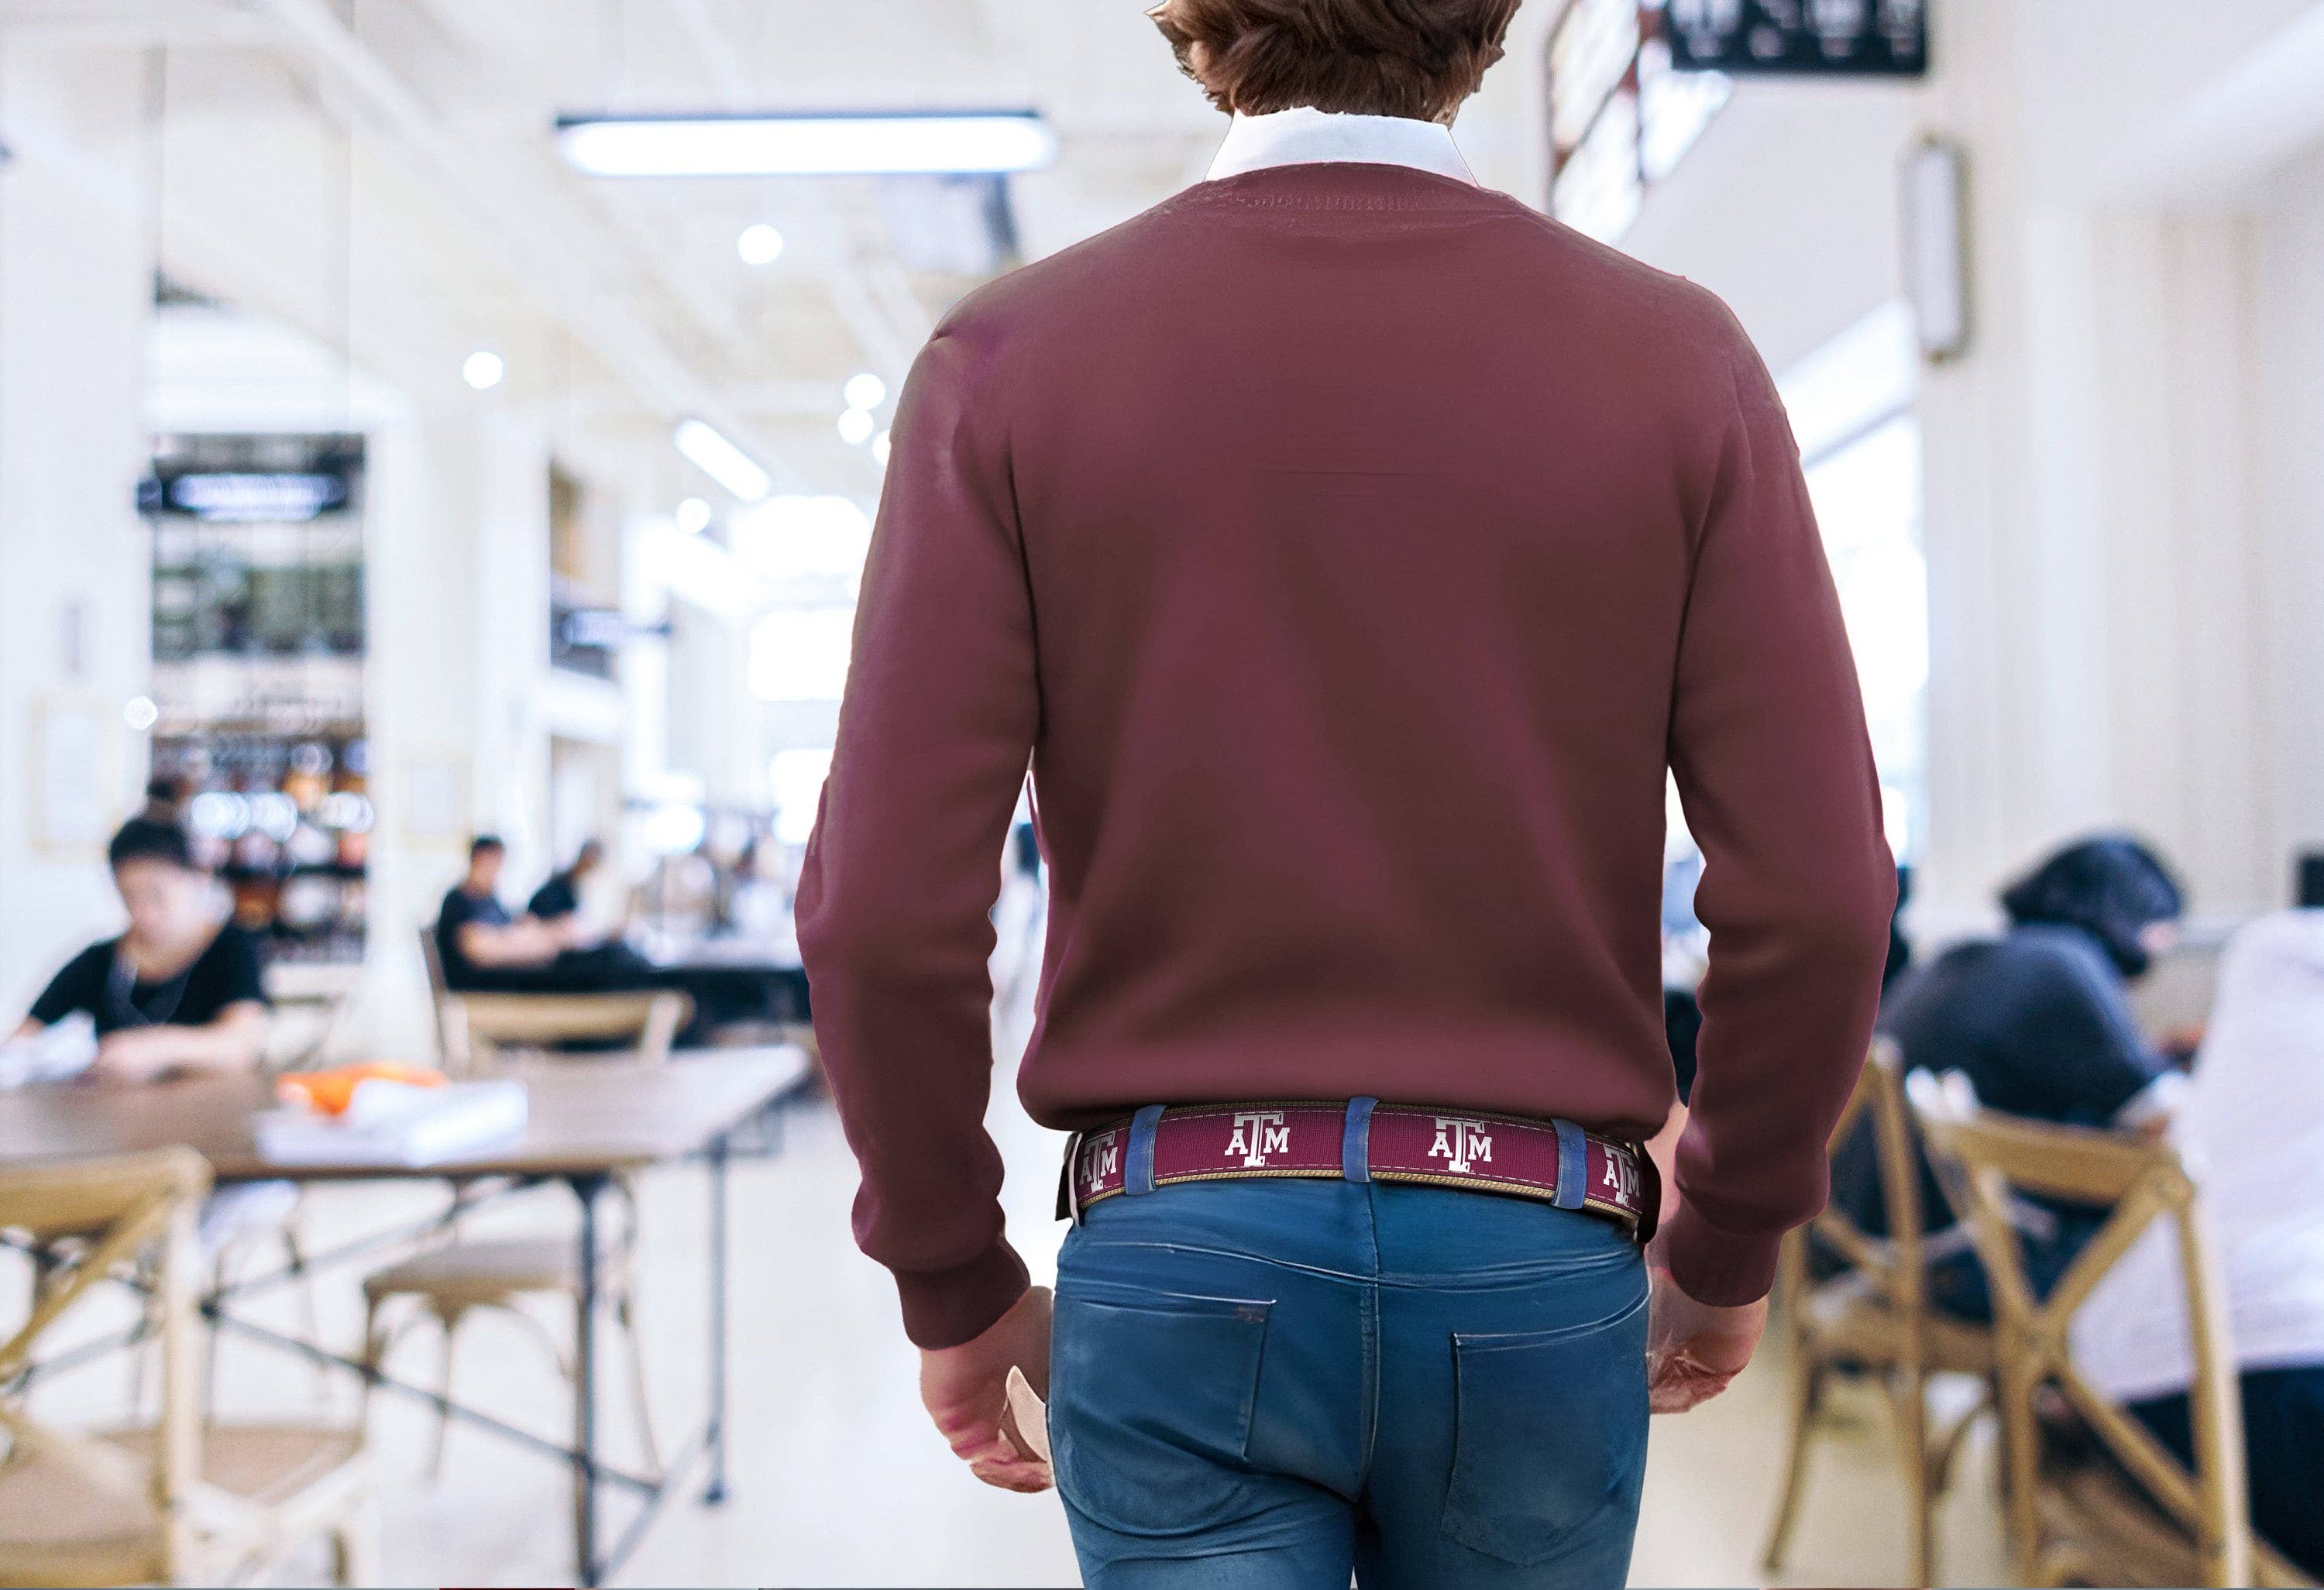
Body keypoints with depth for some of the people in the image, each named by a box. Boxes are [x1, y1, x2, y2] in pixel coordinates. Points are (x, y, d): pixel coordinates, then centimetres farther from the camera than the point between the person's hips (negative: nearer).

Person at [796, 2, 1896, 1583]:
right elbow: (1813, 897, -6)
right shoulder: (1675, 359, -3)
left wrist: (952, 1281, 5)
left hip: (1184, 1260, -1)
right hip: (1533, 1269, 2)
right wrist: (1728, 1250, 10)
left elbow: (888, 914, -10)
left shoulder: (1014, 356, -5)